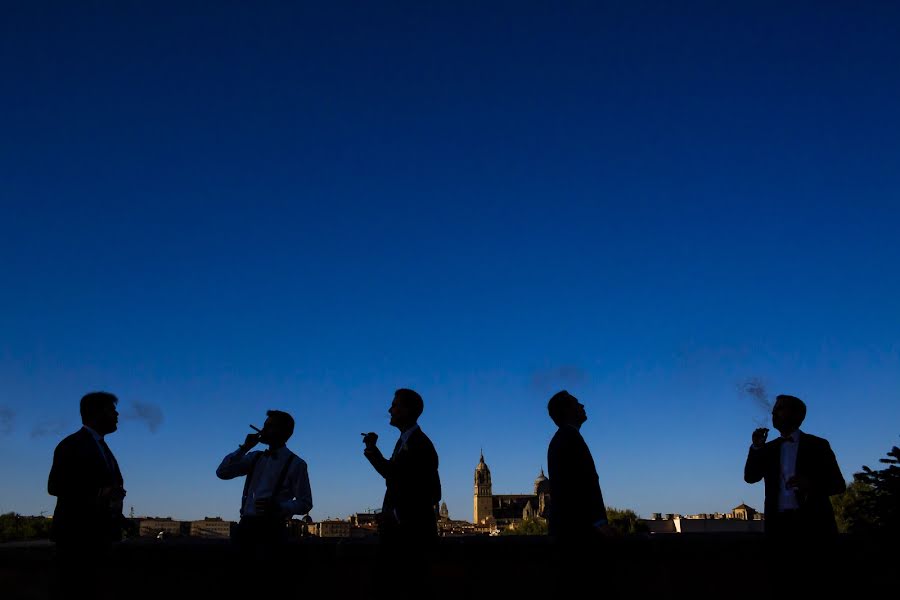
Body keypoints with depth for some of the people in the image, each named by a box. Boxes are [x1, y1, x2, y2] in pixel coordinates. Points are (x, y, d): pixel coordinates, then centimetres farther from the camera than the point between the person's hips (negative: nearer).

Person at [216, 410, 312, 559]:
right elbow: (222, 472, 9)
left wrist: (278, 506, -19)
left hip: (271, 529, -5)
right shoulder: (255, 457, 15)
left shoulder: (295, 464, -1)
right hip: (247, 526, 5)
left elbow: (305, 504, -2)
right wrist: (244, 448, 0)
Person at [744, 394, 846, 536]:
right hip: (780, 523, 3)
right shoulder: (769, 448, 18)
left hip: (813, 522, -3)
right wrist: (756, 447, -2)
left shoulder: (817, 445, 7)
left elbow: (839, 484, 3)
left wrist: (810, 484, -17)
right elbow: (750, 477, 10)